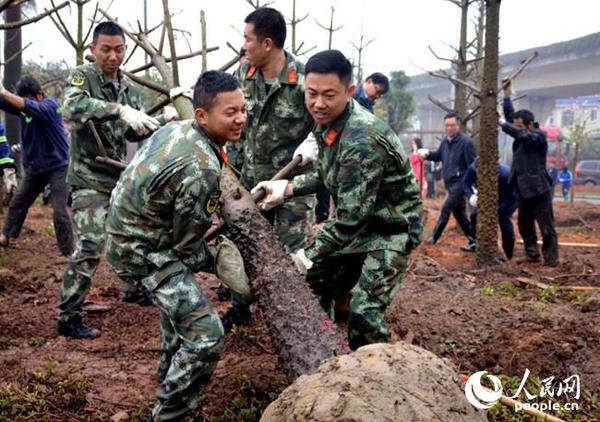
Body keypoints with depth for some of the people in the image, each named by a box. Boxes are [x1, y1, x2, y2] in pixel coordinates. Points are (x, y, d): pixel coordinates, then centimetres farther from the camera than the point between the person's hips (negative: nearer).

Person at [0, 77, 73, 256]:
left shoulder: (51, 103, -17)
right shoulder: (23, 103, 3)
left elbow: (31, 107, -35)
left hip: (57, 166, -6)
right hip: (34, 166, 6)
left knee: (59, 211, -9)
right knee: (18, 203, 15)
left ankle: (68, 252, -1)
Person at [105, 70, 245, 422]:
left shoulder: (176, 128, -1)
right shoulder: (203, 170, -28)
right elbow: (187, 243, -18)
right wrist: (221, 263, -1)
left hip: (130, 231, 10)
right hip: (145, 252, -10)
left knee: (180, 297, 33)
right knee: (206, 337, -14)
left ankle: (171, 372, 52)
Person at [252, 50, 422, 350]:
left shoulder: (362, 141, -33)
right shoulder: (327, 122, -5)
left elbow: (350, 218, -30)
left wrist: (309, 255, -20)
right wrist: (286, 188, -3)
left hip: (392, 227, -9)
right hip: (357, 222, 9)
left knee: (364, 314, -18)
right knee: (314, 289, 16)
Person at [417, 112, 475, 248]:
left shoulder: (466, 142, -14)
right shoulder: (445, 141, 9)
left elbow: (472, 165, -15)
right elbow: (438, 156, 21)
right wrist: (427, 153, -1)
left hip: (460, 182, -8)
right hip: (450, 182, 8)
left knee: (446, 209, -10)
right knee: (458, 212, 12)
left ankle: (434, 237, -5)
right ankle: (473, 239, 20)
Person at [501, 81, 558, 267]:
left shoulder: (539, 135, -10)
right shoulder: (522, 136, 10)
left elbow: (522, 134, -29)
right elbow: (510, 116, 9)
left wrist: (501, 124, -29)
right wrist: (506, 94, 6)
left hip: (539, 189, -8)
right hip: (523, 189, 8)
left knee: (547, 228, -1)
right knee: (524, 225, 13)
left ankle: (551, 260, 5)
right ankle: (532, 255, 24)